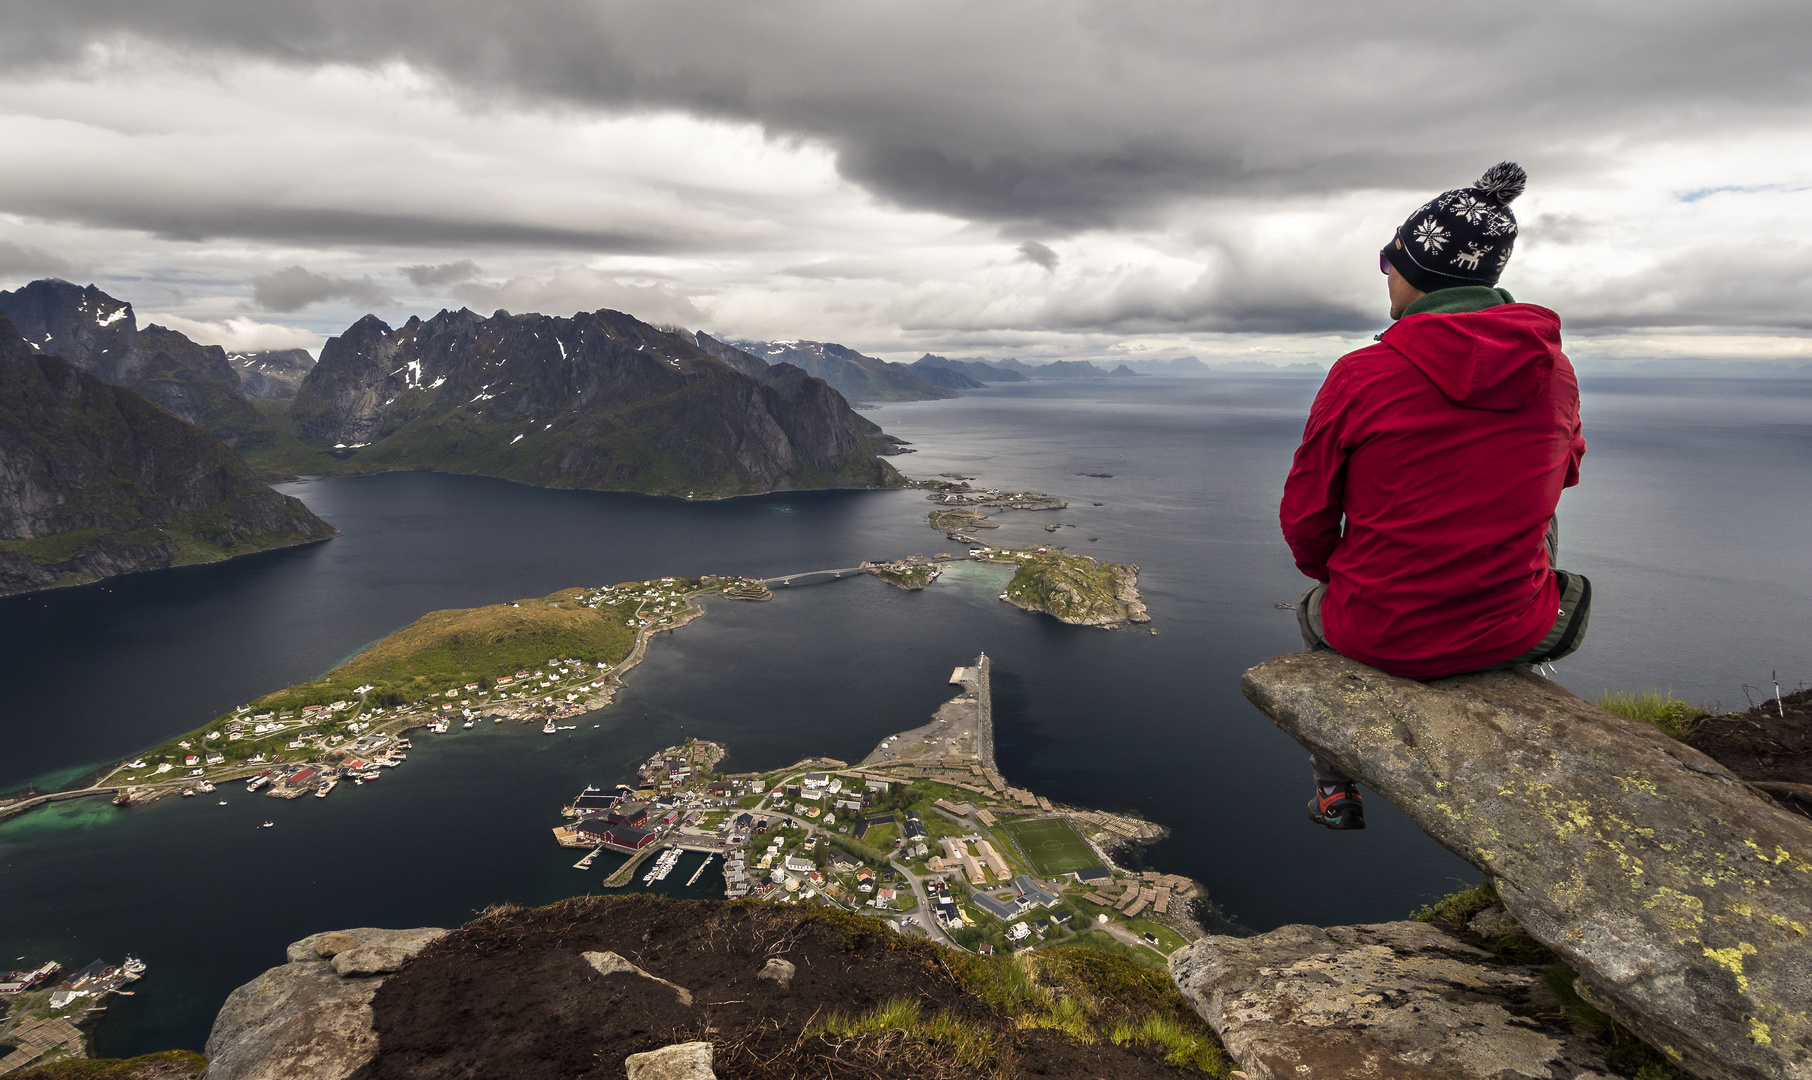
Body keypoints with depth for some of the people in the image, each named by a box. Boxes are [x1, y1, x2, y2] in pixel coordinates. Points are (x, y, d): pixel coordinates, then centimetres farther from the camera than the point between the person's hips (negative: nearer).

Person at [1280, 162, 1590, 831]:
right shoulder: (1555, 369, -4)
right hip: (1514, 636, 3)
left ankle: (1336, 790, 41)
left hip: (1380, 637, -3)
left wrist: (1332, 574, 12)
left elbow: (1305, 520, -9)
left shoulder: (1360, 375, -17)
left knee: (1315, 608, 33)